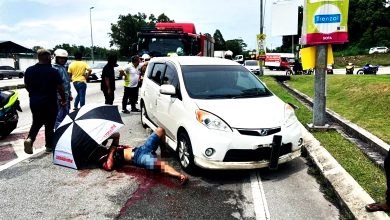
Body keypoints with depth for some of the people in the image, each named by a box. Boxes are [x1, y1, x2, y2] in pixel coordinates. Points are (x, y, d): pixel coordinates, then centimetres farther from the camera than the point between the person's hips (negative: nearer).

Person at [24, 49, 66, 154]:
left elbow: (26, 85, 11)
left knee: (36, 123, 19)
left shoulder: (29, 70, 2)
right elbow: (60, 87, -11)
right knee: (49, 125, 9)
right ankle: (49, 146, 18)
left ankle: (29, 139, -4)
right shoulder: (53, 72, -14)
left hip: (34, 102, 4)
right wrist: (63, 99, 3)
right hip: (49, 103, -4)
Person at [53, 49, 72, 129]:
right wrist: (60, 97, -22)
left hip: (66, 96, 9)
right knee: (60, 116, -6)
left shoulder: (64, 67, 16)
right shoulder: (55, 68, -12)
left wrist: (69, 94, 20)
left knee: (66, 115, 17)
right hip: (60, 97, -9)